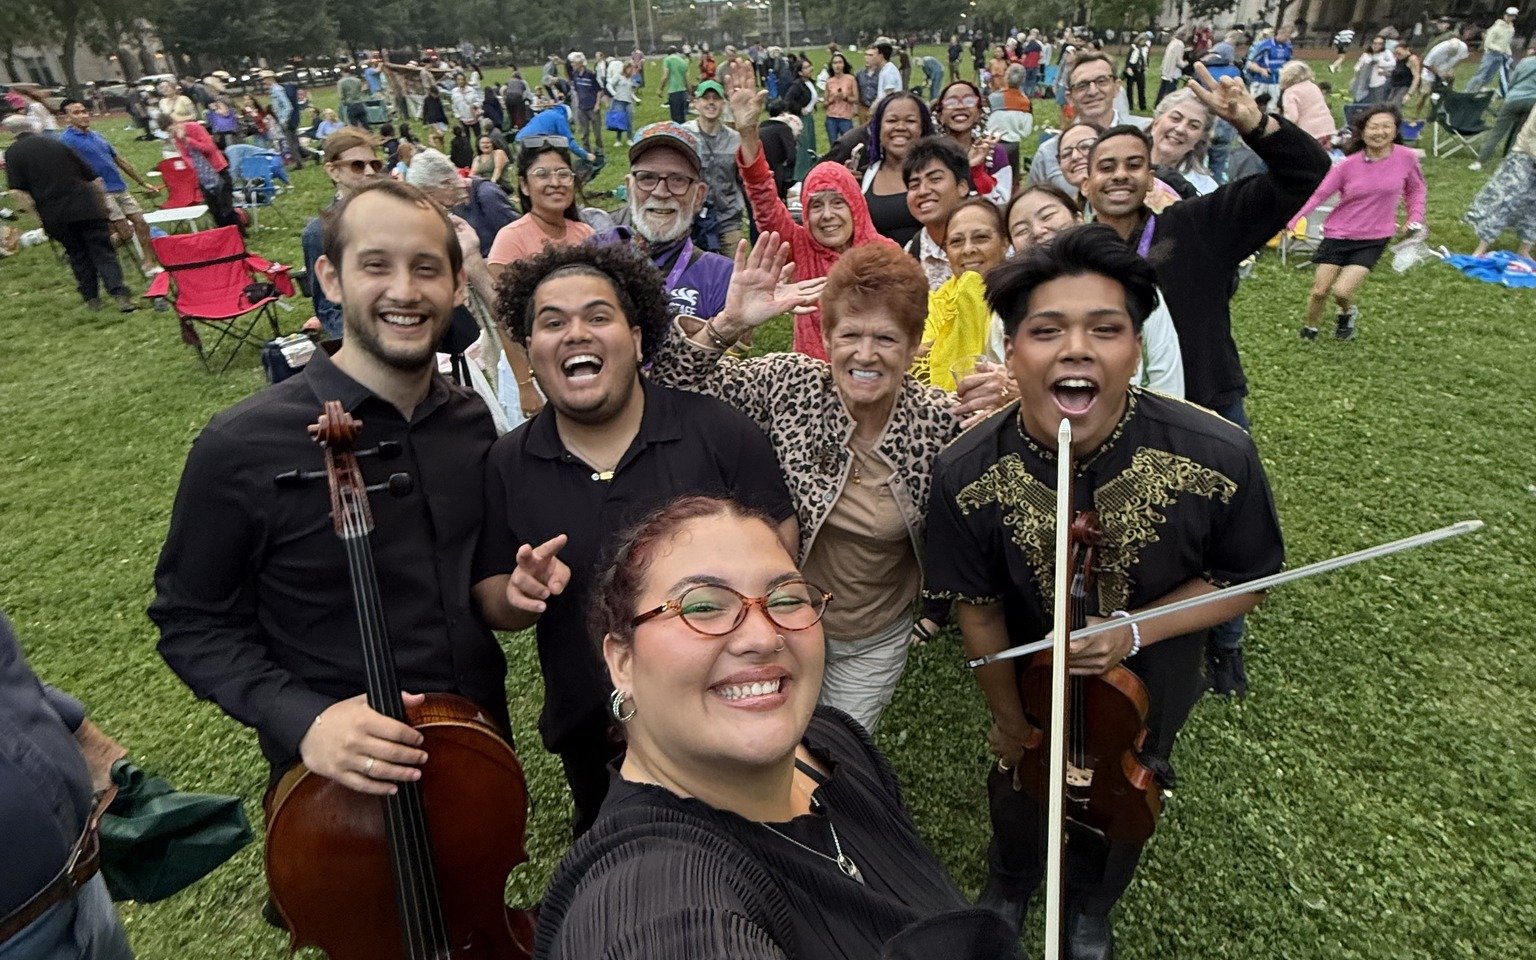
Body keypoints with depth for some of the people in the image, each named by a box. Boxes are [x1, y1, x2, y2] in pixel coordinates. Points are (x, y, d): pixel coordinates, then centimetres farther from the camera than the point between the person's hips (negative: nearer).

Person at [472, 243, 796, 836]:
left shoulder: (718, 431, -14)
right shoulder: (507, 465, -7)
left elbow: (776, 541, -8)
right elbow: (490, 599, -1)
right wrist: (519, 595, -23)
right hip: (590, 736, 2)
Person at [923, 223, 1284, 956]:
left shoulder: (1218, 456, -33)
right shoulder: (966, 476, -31)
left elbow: (1243, 584, -14)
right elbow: (978, 612, -16)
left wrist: (1133, 631, -31)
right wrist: (1009, 720, -3)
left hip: (1147, 690, 1)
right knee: (1018, 795, 29)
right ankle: (1008, 887, 67)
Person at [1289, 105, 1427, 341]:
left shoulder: (1407, 158, -7)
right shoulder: (1349, 165, -11)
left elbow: (1415, 189, 10)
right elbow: (1318, 193, -6)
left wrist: (1415, 220, 3)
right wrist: (1291, 219, -16)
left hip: (1374, 239, -1)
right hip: (1338, 234, 1)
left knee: (1341, 291, -14)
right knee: (1319, 291, 1)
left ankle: (1348, 313, 22)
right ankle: (1310, 328, 31)